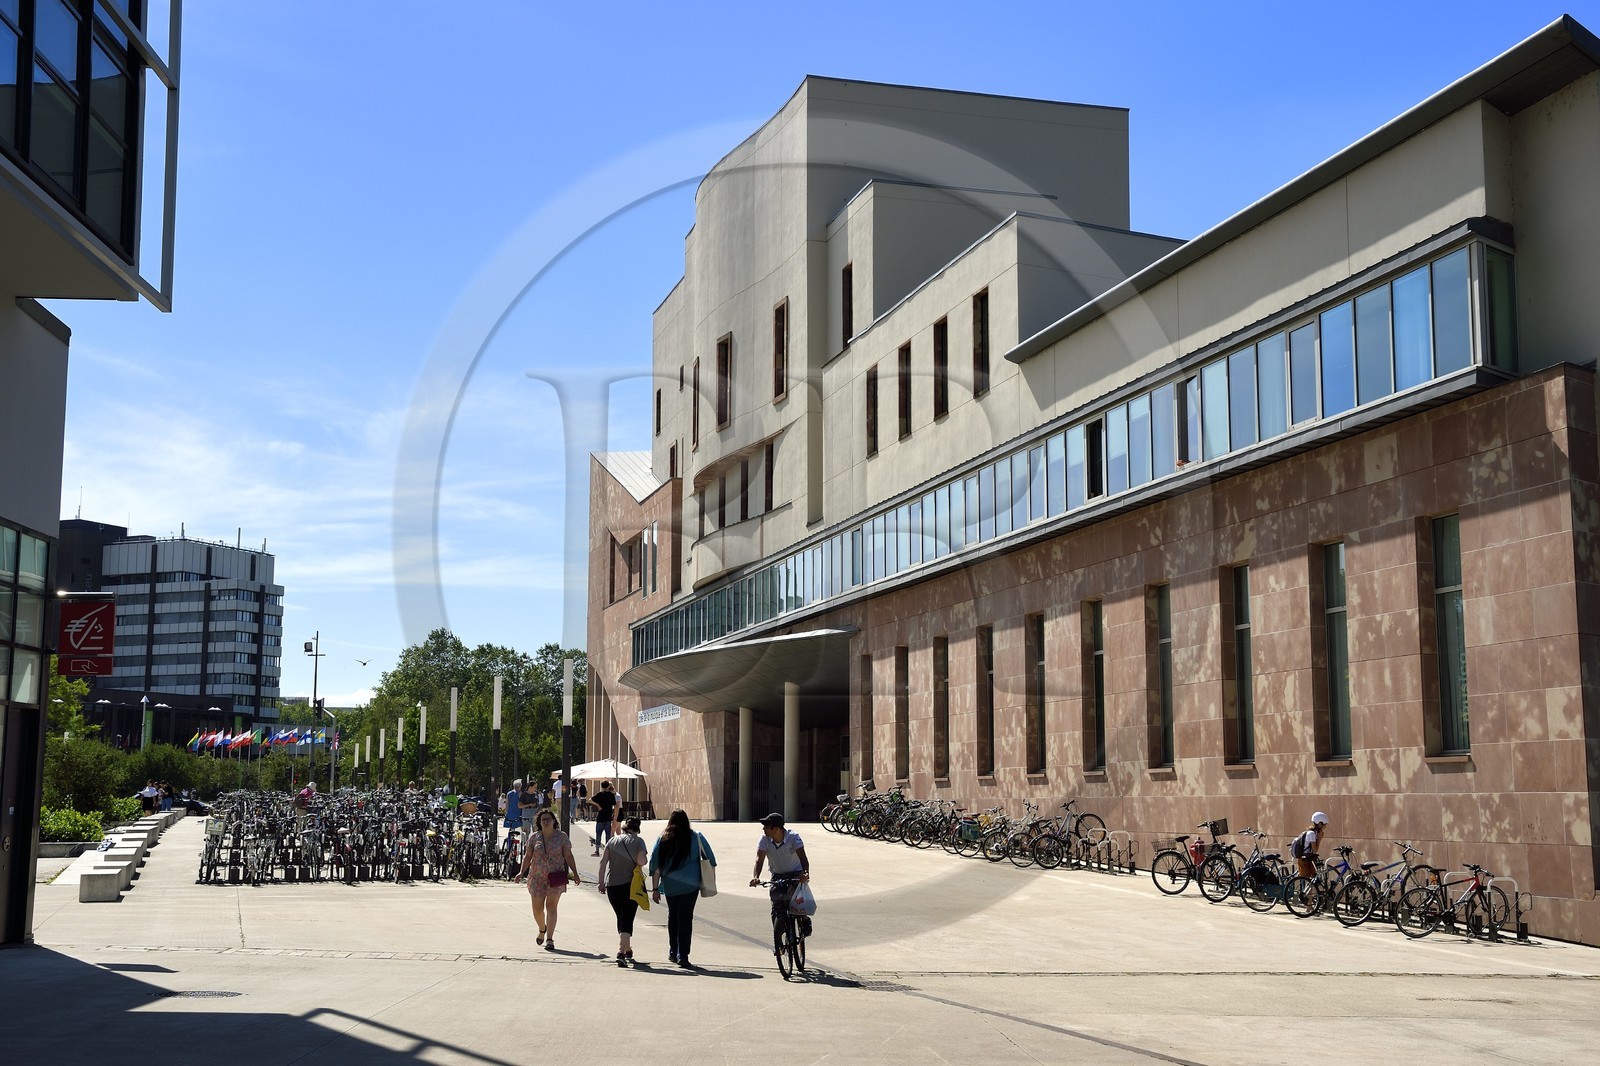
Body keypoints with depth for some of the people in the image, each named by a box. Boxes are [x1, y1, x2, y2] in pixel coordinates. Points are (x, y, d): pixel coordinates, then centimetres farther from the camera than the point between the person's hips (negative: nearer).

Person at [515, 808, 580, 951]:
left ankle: (550, 939, -7)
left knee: (551, 907, -8)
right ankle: (542, 929, 37)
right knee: (537, 909, 6)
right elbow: (527, 856, 5)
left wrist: (575, 874, -1)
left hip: (556, 878, -2)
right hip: (537, 877, 2)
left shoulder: (561, 836, 1)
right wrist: (521, 872, -7)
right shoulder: (534, 837, 4)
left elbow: (568, 856, 3)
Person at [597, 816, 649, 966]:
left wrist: (601, 882, 7)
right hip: (630, 885, -4)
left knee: (621, 918, 19)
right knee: (627, 920, -4)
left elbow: (603, 862, 3)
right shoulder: (638, 841, -3)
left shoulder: (612, 841, 7)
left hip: (612, 885, 4)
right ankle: (621, 953, -19)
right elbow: (641, 861, -15)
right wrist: (646, 857, 7)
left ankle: (628, 950, 30)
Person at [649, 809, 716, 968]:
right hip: (690, 885, -2)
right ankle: (682, 955, -7)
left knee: (673, 916, 19)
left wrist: (655, 888, 4)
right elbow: (710, 859, 6)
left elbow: (654, 865, 0)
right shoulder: (696, 837, 0)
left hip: (670, 885, 2)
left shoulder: (662, 839, 1)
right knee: (685, 918, 1)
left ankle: (673, 952, 25)